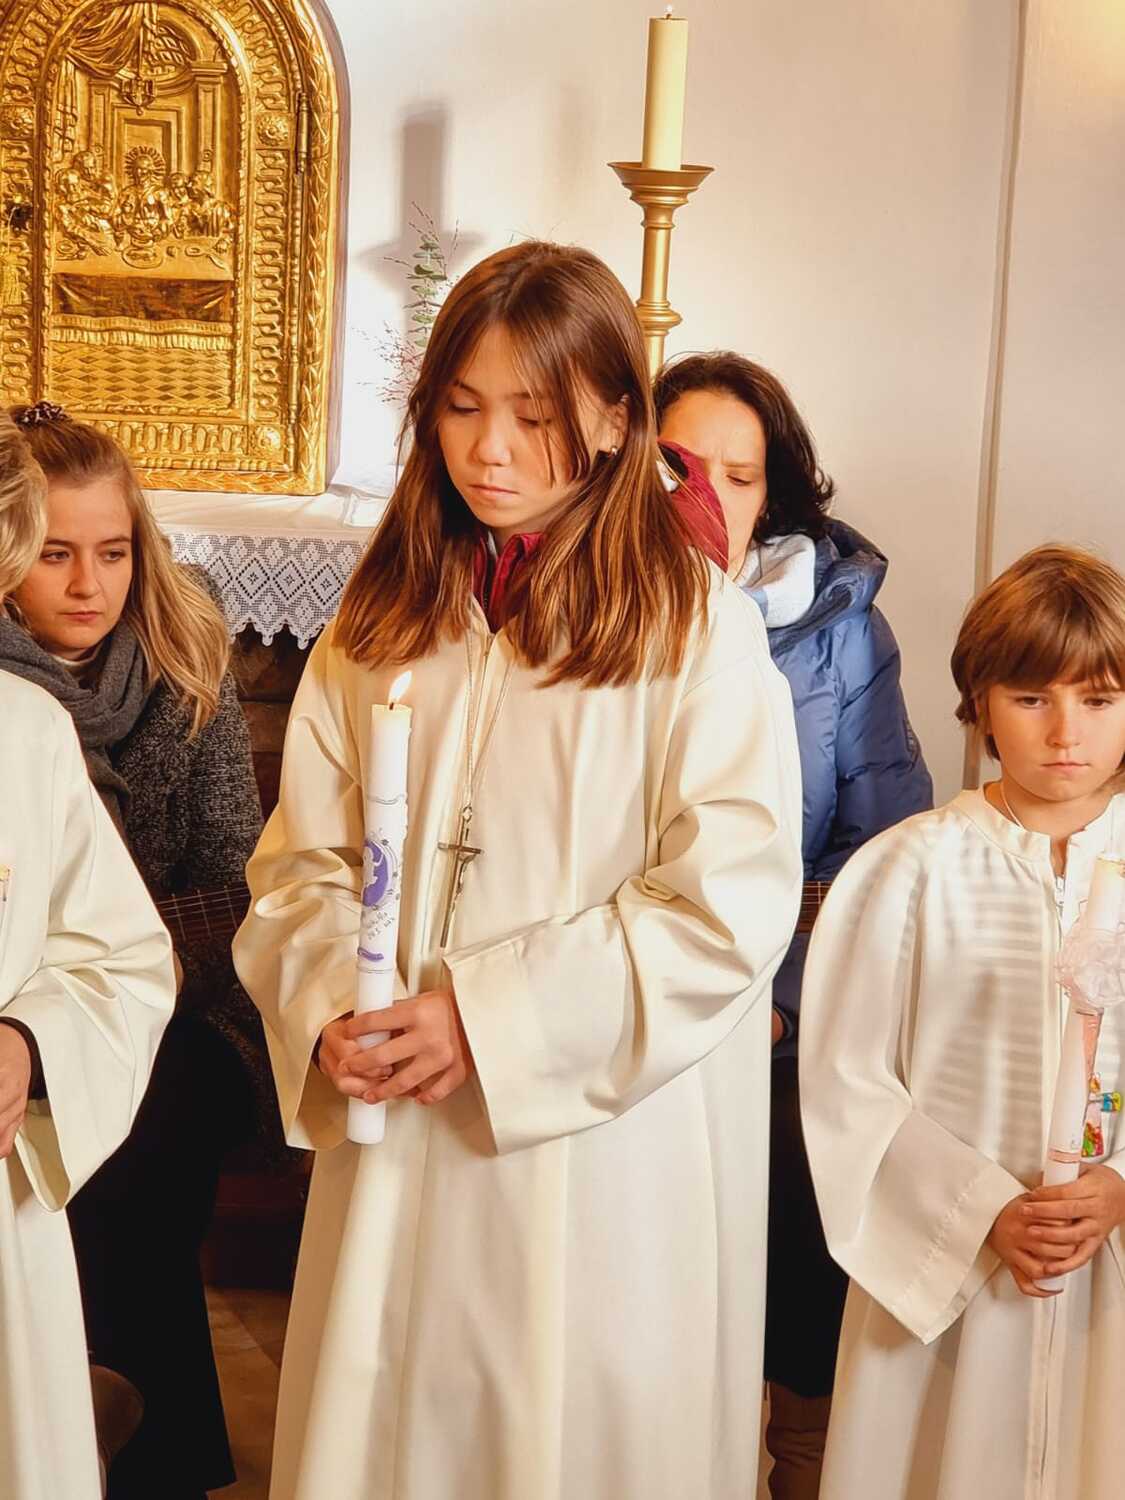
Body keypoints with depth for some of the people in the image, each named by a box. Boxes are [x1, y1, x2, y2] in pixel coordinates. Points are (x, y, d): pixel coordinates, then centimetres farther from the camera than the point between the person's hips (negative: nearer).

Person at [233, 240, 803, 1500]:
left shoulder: (699, 629, -8)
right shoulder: (380, 621, 8)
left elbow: (728, 904, -14)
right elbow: (303, 860, 8)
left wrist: (487, 1021, -16)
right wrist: (327, 1012, -10)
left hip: (604, 1150, -4)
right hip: (398, 1133, 4)